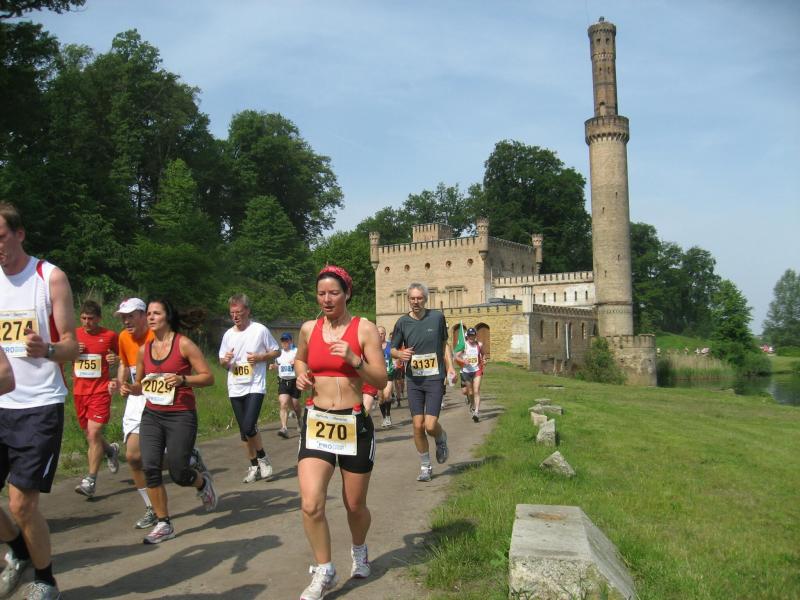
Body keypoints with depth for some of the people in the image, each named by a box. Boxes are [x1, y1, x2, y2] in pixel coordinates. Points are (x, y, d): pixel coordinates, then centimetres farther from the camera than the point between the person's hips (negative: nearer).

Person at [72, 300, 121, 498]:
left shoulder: (110, 336, -2)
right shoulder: (74, 334, 6)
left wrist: (115, 359, -13)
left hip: (101, 390, -4)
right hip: (79, 391, 5)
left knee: (93, 434, -12)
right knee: (89, 435, 13)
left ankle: (90, 481, -7)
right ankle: (111, 450, 44)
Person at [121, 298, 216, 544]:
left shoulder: (183, 344, -7)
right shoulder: (144, 349, 8)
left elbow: (208, 377, -7)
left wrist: (182, 379, -23)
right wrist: (131, 388, -2)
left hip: (181, 416, -5)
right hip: (151, 415, 5)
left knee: (178, 473, -2)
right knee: (150, 468, -7)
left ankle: (203, 481, 34)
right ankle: (163, 524, 9)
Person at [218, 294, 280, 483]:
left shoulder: (260, 330, -4)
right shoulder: (228, 334, 9)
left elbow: (276, 351, 4)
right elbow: (222, 362, 16)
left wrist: (260, 357, -14)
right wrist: (225, 361, -8)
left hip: (255, 386, -5)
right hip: (235, 389, 5)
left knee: (249, 427, -18)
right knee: (243, 431, 9)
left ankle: (262, 458, 7)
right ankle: (254, 466, 22)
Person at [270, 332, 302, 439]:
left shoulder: (297, 351, -2)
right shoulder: (279, 353, 11)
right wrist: (274, 366, 1)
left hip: (294, 381, -3)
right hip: (283, 381, 3)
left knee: (295, 405, 8)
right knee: (283, 404, -14)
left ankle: (300, 421, 38)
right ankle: (284, 428, -20)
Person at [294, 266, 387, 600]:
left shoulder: (364, 329, -6)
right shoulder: (309, 328, 3)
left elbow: (381, 381, -7)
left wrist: (354, 360, -22)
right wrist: (301, 374, 2)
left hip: (354, 424, -2)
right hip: (316, 423, 2)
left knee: (355, 505, 13)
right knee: (311, 504, -12)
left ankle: (359, 550, 46)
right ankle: (324, 573, 10)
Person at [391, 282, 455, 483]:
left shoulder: (437, 317, 1)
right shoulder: (403, 322, 2)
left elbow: (444, 344, 13)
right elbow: (393, 349, 9)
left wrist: (450, 367, 3)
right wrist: (400, 354, -13)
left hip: (435, 378, -1)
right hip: (413, 379, 1)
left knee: (430, 425, -10)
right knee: (418, 426, 0)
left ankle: (441, 439, 27)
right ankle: (425, 467, 19)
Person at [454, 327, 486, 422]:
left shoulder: (479, 345, 0)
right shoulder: (463, 345, -5)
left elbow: (483, 354, 18)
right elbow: (456, 357, -8)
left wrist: (484, 360, -1)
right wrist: (463, 361, -25)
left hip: (477, 371, 0)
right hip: (466, 371, 0)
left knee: (476, 391, -11)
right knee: (470, 392, 10)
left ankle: (477, 412, -14)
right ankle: (472, 405, 40)